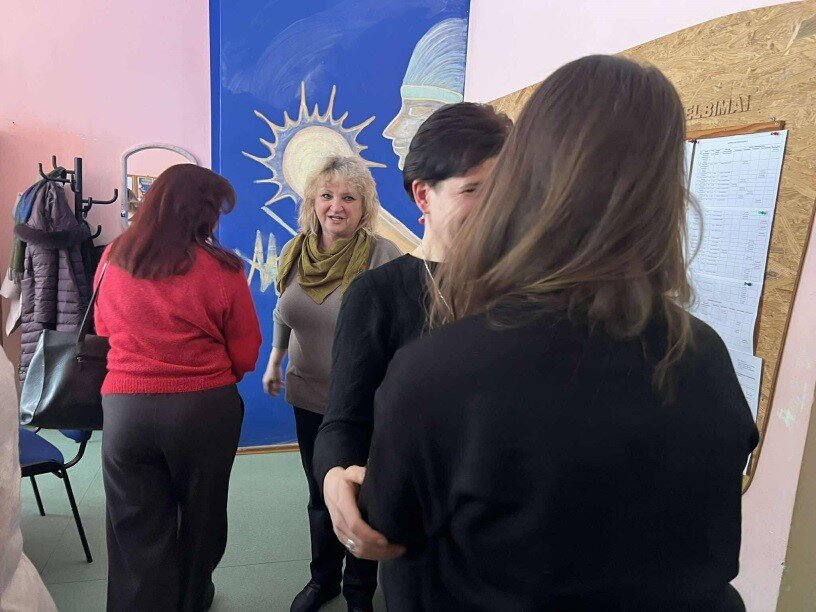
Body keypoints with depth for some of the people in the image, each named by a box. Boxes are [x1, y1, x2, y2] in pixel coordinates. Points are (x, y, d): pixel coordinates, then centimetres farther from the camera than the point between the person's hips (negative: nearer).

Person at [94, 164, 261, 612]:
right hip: (204, 410, -1)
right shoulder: (222, 269, -14)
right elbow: (245, 355, -8)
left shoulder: (112, 259, -3)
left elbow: (104, 330, 13)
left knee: (137, 532, 15)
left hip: (124, 408, 2)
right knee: (200, 517, 22)